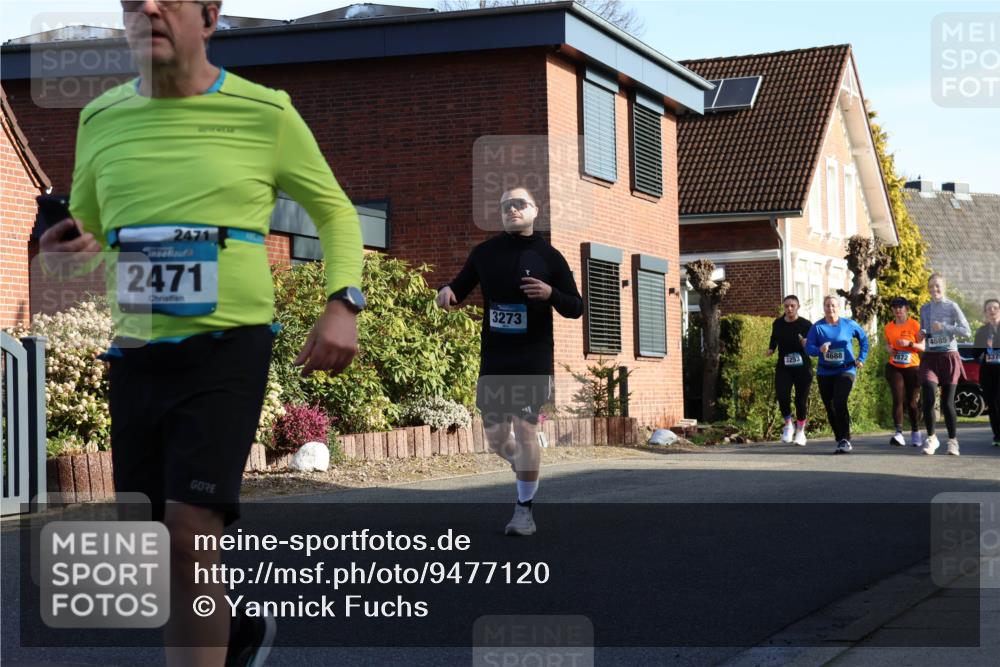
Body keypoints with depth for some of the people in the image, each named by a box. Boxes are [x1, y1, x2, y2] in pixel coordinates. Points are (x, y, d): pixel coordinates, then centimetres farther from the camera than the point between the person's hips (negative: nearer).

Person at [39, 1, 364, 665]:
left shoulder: (265, 113, -3)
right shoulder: (101, 119, 7)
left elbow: (336, 211, 10)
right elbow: (84, 231, 21)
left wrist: (343, 302, -7)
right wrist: (74, 246, -5)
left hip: (229, 344, -4)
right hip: (134, 352, 5)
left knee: (189, 534, -17)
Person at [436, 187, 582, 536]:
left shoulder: (549, 257, -1)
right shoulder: (484, 253, 7)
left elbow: (576, 308, 2)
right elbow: (460, 289, 16)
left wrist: (551, 293, -18)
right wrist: (447, 291, -8)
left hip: (533, 360, -3)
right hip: (493, 361, 3)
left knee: (525, 429, -9)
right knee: (496, 438, 8)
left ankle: (524, 509, 3)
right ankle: (525, 468, 41)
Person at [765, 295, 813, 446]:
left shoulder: (806, 325, -7)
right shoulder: (777, 324, 3)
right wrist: (771, 349, 4)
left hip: (802, 367, -2)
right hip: (783, 367, 2)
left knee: (801, 399, 4)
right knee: (782, 395, -17)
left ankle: (800, 431, 24)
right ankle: (788, 424, 8)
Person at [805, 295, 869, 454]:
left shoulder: (849, 325, -1)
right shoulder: (817, 327, -1)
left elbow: (863, 339, 15)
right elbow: (808, 347, -7)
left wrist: (861, 358, 9)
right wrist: (819, 350, -28)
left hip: (845, 370, -3)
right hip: (825, 373, 3)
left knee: (839, 403, -22)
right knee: (830, 407, 7)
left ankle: (846, 440, -16)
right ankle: (840, 440, 20)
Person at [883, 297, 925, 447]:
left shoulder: (914, 325, -5)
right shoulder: (889, 327, 6)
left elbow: (924, 346, -5)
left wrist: (909, 343, -21)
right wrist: (889, 349, 1)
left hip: (912, 368, -2)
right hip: (894, 368, 2)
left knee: (913, 402, 5)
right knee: (898, 399, -11)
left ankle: (915, 432, 25)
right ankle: (899, 433, -18)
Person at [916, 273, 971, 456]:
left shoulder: (951, 306, -2)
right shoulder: (924, 309, 11)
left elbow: (966, 331, -7)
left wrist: (944, 327, -17)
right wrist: (921, 335, 2)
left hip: (949, 357, -3)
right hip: (929, 357, 3)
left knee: (947, 402, -2)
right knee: (928, 398, -15)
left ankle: (953, 441, 15)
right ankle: (931, 438, 0)